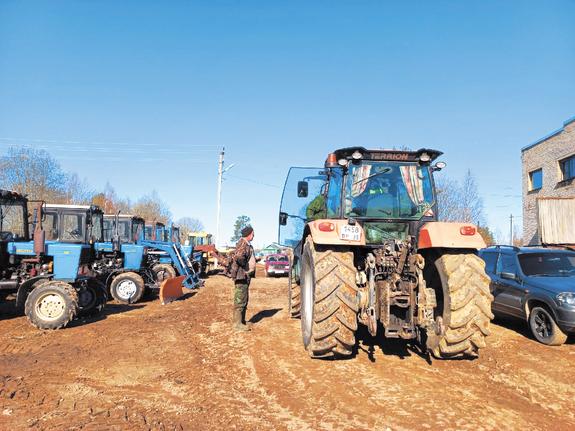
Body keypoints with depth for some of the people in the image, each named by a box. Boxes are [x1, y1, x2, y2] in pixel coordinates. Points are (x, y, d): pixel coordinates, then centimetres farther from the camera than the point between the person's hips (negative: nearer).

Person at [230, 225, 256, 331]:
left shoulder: (247, 245, 17)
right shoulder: (242, 244, -16)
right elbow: (239, 257, -32)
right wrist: (245, 266, -18)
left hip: (246, 276, 11)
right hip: (241, 275, -11)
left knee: (244, 300, 17)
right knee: (240, 300, -7)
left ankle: (242, 320, 26)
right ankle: (237, 323, -3)